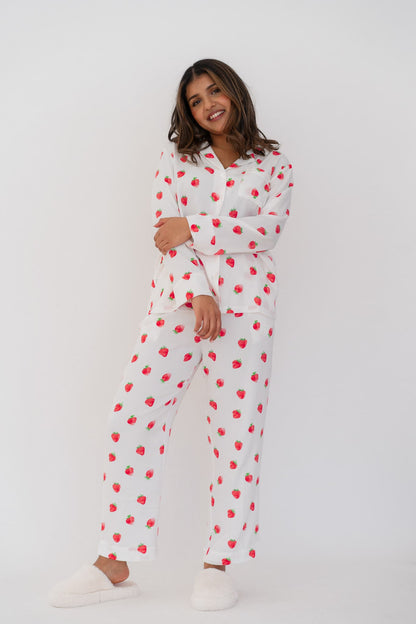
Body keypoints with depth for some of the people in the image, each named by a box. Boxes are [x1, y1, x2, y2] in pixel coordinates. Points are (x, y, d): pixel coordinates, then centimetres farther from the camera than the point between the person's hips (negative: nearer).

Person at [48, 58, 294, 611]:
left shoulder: (274, 165, 12)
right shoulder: (177, 156, 15)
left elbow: (267, 227, -5)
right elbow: (164, 227, 2)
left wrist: (193, 229, -8)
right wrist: (198, 293, -11)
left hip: (247, 301, -1)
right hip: (178, 295, 1)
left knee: (237, 427, -4)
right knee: (132, 413, -8)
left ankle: (218, 566, 6)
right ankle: (115, 565, -1)